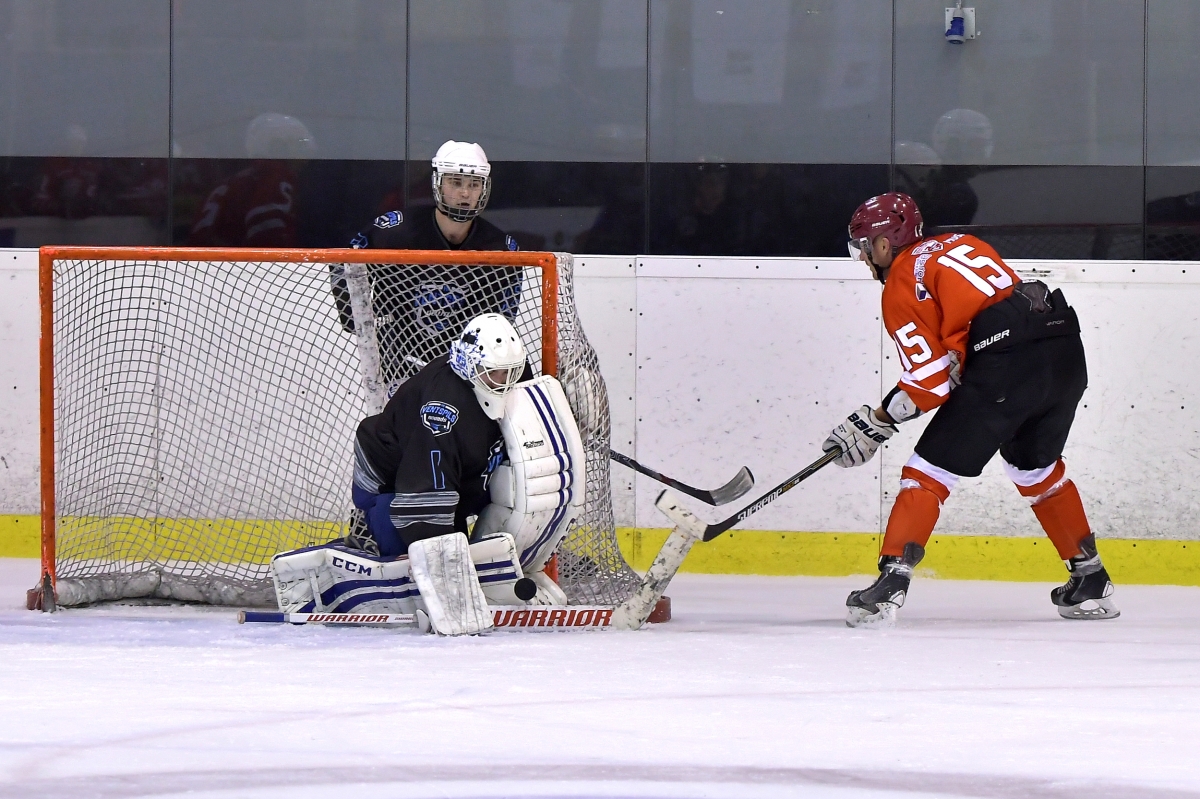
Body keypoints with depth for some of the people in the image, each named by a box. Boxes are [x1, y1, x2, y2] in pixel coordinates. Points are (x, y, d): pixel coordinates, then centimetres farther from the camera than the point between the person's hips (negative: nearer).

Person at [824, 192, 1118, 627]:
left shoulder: (902, 285, 4)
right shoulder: (957, 245, 27)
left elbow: (929, 382, -3)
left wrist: (875, 423, 7)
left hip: (1007, 366, -8)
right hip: (1066, 350, 8)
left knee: (929, 471, -1)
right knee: (1036, 468, 29)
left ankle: (891, 583, -12)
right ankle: (1091, 581, 33)